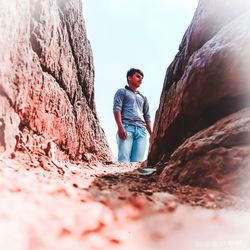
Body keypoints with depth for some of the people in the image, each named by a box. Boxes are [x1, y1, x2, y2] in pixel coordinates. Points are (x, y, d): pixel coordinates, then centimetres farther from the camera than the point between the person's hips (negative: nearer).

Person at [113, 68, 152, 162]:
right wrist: (120, 127, -16)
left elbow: (147, 117, 26)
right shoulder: (122, 92, 16)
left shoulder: (143, 97, 32)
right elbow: (116, 109, 1)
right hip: (127, 127, -4)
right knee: (124, 160, -19)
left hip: (141, 130, 5)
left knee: (137, 161, -11)